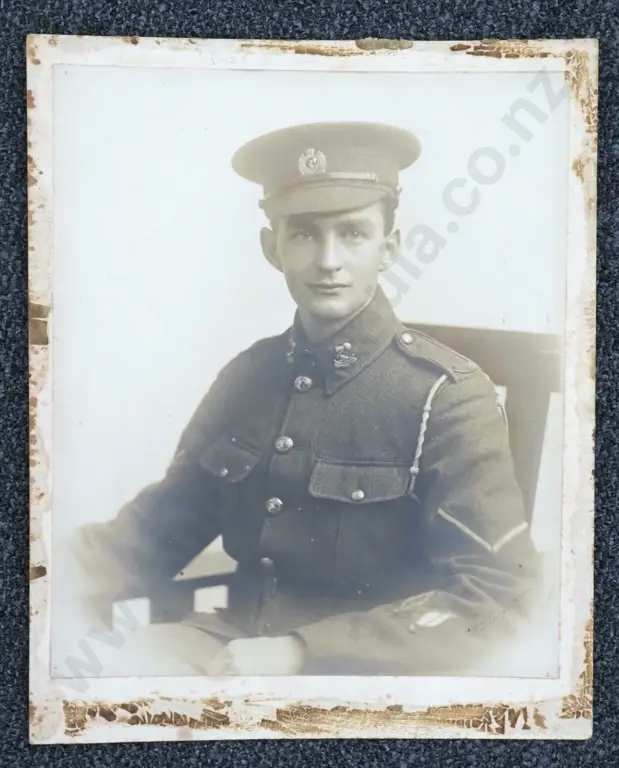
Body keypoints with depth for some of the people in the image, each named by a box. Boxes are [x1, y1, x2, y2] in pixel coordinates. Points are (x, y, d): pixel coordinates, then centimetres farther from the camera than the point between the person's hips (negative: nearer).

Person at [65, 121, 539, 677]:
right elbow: (164, 523, 8)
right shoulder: (248, 374, 4)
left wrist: (301, 654, -24)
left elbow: (496, 597, -16)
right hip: (238, 639, 5)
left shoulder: (448, 395, -12)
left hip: (363, 664, -4)